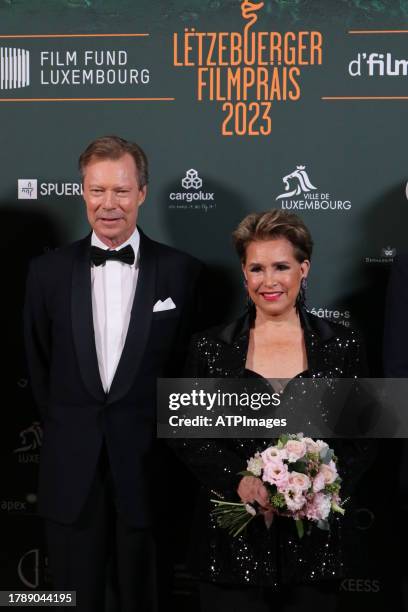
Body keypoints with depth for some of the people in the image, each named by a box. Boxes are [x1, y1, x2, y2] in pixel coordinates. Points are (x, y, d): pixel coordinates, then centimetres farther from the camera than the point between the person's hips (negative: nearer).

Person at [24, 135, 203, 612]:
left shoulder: (181, 271, -3)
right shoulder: (48, 270, 3)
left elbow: (189, 366, 2)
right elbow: (37, 365, 10)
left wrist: (158, 429, 1)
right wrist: (65, 428, 8)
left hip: (149, 465, -1)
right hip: (72, 470, 2)